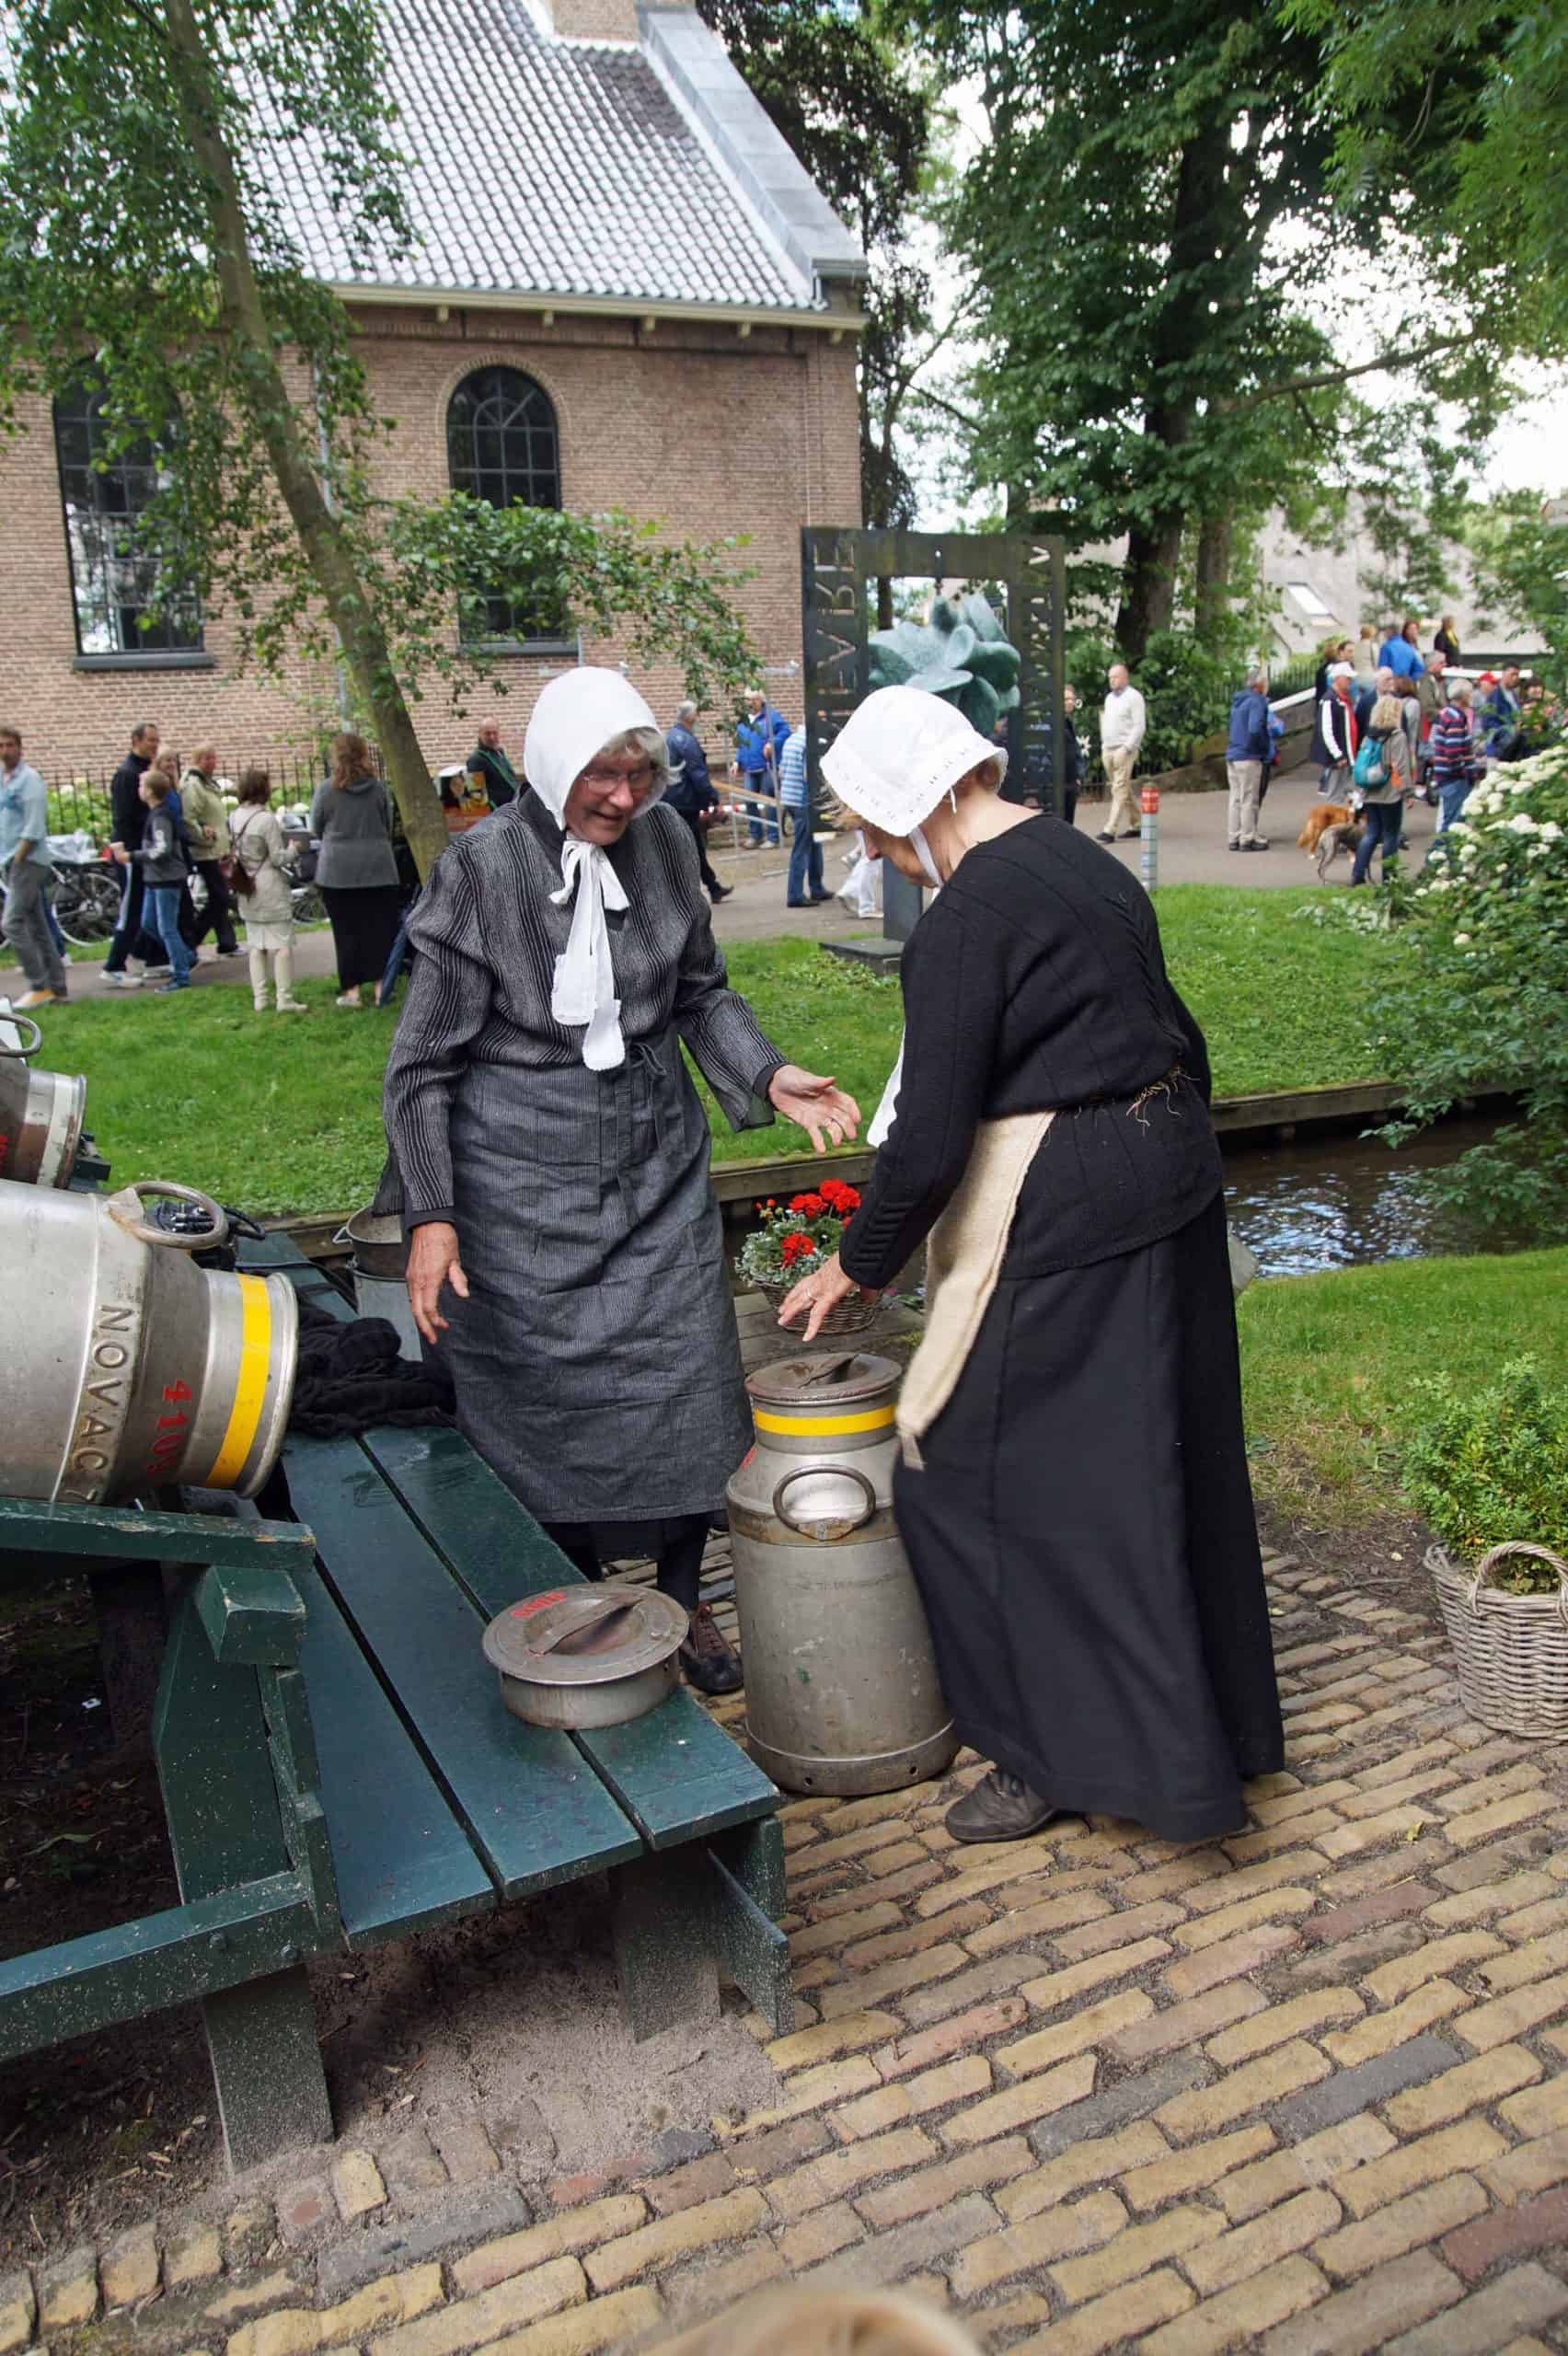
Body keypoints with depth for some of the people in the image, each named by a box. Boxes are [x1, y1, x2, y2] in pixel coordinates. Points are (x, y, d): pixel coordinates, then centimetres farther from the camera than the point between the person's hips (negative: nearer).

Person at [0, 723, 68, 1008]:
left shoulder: (29, 779, -9)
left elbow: (34, 829, -15)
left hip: (29, 861, -8)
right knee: (38, 927, 9)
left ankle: (39, 986, -9)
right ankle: (58, 988, 13)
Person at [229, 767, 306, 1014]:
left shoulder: (235, 818, 4)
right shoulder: (267, 820, -17)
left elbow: (234, 852, 11)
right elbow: (277, 858, -14)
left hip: (248, 891, 7)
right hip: (271, 891, -7)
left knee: (255, 945, 11)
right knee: (282, 944, -1)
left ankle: (259, 998, 13)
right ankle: (285, 998, -3)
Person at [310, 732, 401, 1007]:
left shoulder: (325, 789, -6)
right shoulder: (377, 787, -1)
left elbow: (316, 829, 4)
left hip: (338, 869, -1)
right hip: (378, 866, 2)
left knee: (347, 930, 5)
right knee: (380, 927, 8)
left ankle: (352, 990, 7)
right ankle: (379, 986, 8)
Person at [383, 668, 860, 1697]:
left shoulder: (662, 842, 0)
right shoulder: (482, 869, -12)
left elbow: (703, 992, 14)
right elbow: (423, 1066, -9)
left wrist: (769, 1076, -3)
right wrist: (431, 1216, -15)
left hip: (659, 1162, 4)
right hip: (527, 1180, -4)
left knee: (683, 1383, 8)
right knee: (545, 1401, 4)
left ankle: (685, 1602, 28)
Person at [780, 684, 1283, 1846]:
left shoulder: (964, 920, -17)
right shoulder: (1084, 861, 11)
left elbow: (930, 1138, -18)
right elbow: (1176, 1035, 17)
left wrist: (857, 1266, -4)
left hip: (1060, 1215, -10)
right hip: (1172, 1175, 10)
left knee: (976, 1469, 5)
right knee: (1168, 1455, 20)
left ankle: (1058, 1751, 16)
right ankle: (1211, 1713, 37)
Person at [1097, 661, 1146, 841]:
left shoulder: (1133, 697, -5)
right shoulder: (1109, 698, 18)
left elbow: (1139, 726, -11)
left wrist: (1126, 749, -18)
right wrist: (1104, 747, 15)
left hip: (1124, 750, -8)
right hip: (1108, 750, 8)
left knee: (1119, 790, -11)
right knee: (1124, 790, 12)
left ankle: (1111, 830, -17)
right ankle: (1136, 824, 21)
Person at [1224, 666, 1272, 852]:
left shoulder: (1237, 700, 14)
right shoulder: (1257, 701, -13)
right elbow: (1255, 729, -25)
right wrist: (1266, 748, -8)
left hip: (1232, 755, 8)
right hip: (1249, 756, -8)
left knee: (1235, 798, 12)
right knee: (1249, 800, -2)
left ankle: (1233, 838, 15)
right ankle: (1248, 839, 2)